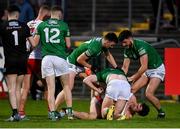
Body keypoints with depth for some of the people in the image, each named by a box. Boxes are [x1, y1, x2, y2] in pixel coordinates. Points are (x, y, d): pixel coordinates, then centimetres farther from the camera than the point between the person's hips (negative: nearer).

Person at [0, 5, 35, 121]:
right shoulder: (23, 26, 2)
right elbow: (33, 44, 3)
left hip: (10, 60, -3)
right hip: (23, 59, 3)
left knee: (12, 88, -4)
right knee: (18, 88, 13)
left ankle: (15, 113, -18)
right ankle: (17, 114, 14)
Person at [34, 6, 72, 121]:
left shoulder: (41, 26, 7)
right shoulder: (63, 25, 3)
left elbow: (35, 43, 7)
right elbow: (68, 44, 5)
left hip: (46, 58, 1)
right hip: (60, 57, -1)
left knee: (51, 88, 1)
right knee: (66, 86, 12)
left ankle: (53, 113, -6)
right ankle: (70, 111, 7)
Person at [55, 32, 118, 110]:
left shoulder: (102, 42, -4)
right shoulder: (94, 48, -33)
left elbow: (108, 55, 13)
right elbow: (79, 59, -26)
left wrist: (116, 68, 7)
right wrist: (91, 67, -15)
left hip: (82, 64, 10)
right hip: (73, 63, -10)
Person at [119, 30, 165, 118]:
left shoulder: (140, 46, -28)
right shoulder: (127, 49, -1)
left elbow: (144, 67, -30)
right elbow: (125, 67, 1)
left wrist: (132, 78, -25)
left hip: (157, 69, -8)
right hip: (147, 70, 8)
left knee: (148, 94, -19)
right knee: (132, 89, -5)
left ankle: (161, 112, 1)